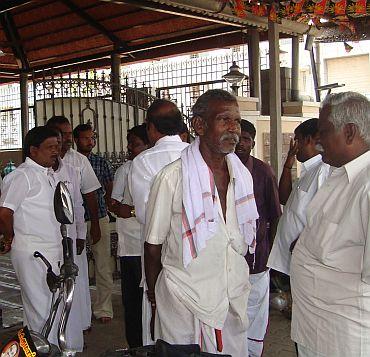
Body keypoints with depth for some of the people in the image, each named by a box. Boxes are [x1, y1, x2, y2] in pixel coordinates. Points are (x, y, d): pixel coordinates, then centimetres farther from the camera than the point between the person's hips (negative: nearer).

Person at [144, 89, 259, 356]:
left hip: (235, 303, 5)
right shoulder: (172, 177, -14)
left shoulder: (243, 175, 4)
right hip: (185, 305, -5)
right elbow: (153, 247, -7)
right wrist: (155, 303, -1)